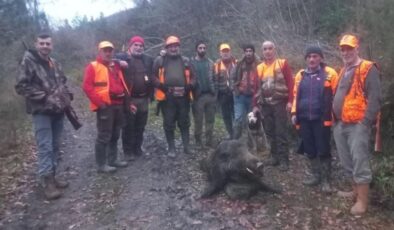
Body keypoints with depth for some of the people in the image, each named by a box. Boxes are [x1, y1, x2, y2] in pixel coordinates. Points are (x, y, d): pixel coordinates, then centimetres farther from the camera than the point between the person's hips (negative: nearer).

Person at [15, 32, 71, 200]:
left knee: (55, 146, 12)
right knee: (45, 147, -8)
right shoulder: (28, 61, -7)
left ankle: (51, 177, 23)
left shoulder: (55, 64, 14)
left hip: (58, 111, 7)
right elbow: (21, 87, -13)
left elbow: (63, 83, 26)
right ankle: (46, 182, 0)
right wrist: (45, 97, -19)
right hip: (41, 111, -7)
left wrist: (66, 96, 6)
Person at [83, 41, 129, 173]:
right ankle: (101, 164, 5)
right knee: (104, 136, -4)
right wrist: (99, 102, -17)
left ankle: (113, 159, 26)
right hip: (105, 106, -7)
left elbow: (122, 85, 22)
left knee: (115, 135, 15)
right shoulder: (93, 66, -4)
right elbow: (87, 87, -13)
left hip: (119, 105, 8)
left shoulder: (116, 66, 19)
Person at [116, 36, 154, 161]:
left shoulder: (148, 60, 12)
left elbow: (152, 78, 18)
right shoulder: (121, 58, -3)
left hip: (143, 99, 5)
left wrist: (150, 95, 12)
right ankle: (128, 151, 12)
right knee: (128, 126, 2)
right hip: (128, 99, -4)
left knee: (140, 126, 13)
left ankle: (137, 148, 26)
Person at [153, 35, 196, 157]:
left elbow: (192, 77, 16)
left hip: (183, 96, 2)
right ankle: (171, 148, 16)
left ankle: (186, 146, 21)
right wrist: (161, 86, -13)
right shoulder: (160, 60, 5)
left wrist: (190, 86, -3)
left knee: (184, 122, 10)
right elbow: (154, 77, 3)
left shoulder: (185, 60, 13)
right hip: (167, 97, -2)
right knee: (169, 124, 5)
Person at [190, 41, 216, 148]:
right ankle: (198, 142, 13)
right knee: (198, 121, 3)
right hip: (198, 96, -3)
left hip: (210, 95, 3)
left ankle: (210, 142, 15)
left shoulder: (210, 62, 13)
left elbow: (214, 78, 11)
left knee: (210, 120, 7)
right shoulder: (191, 62, 1)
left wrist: (214, 92, 2)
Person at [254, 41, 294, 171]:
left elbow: (290, 82, -6)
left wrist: (290, 101, -13)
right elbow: (257, 87, 13)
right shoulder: (259, 68, 10)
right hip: (265, 104, 4)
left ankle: (284, 159, 3)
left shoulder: (282, 63, -1)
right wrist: (256, 104, 10)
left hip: (280, 103, -4)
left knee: (281, 132, -3)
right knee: (269, 131, 9)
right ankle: (274, 155, 21)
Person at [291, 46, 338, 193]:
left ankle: (325, 180, 15)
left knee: (323, 150, 2)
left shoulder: (329, 74, -2)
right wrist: (294, 113, 7)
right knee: (309, 149, 12)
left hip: (322, 119, -4)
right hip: (304, 119, 4)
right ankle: (315, 175, 28)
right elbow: (296, 95, 15)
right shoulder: (300, 75, 11)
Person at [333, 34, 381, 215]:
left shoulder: (368, 68, -6)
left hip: (357, 125, -8)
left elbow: (375, 98, -13)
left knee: (359, 162, -4)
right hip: (340, 125, 8)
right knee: (346, 162, 15)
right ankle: (356, 191, 31)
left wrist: (366, 122, -18)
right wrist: (335, 119, 15)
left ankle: (362, 201, 6)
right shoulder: (343, 71, 19)